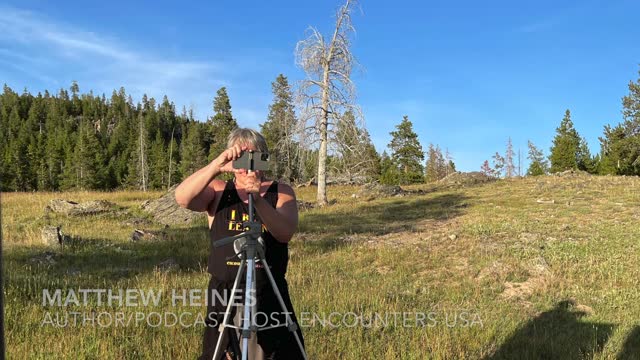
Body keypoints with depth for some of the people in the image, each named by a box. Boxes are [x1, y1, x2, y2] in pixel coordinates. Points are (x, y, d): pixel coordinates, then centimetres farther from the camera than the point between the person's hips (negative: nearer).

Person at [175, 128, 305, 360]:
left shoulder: (281, 192, 3)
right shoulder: (218, 191, 5)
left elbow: (285, 233, -16)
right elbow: (182, 198, -14)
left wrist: (258, 200, -32)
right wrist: (216, 166, -27)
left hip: (271, 297, 0)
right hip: (224, 296, 1)